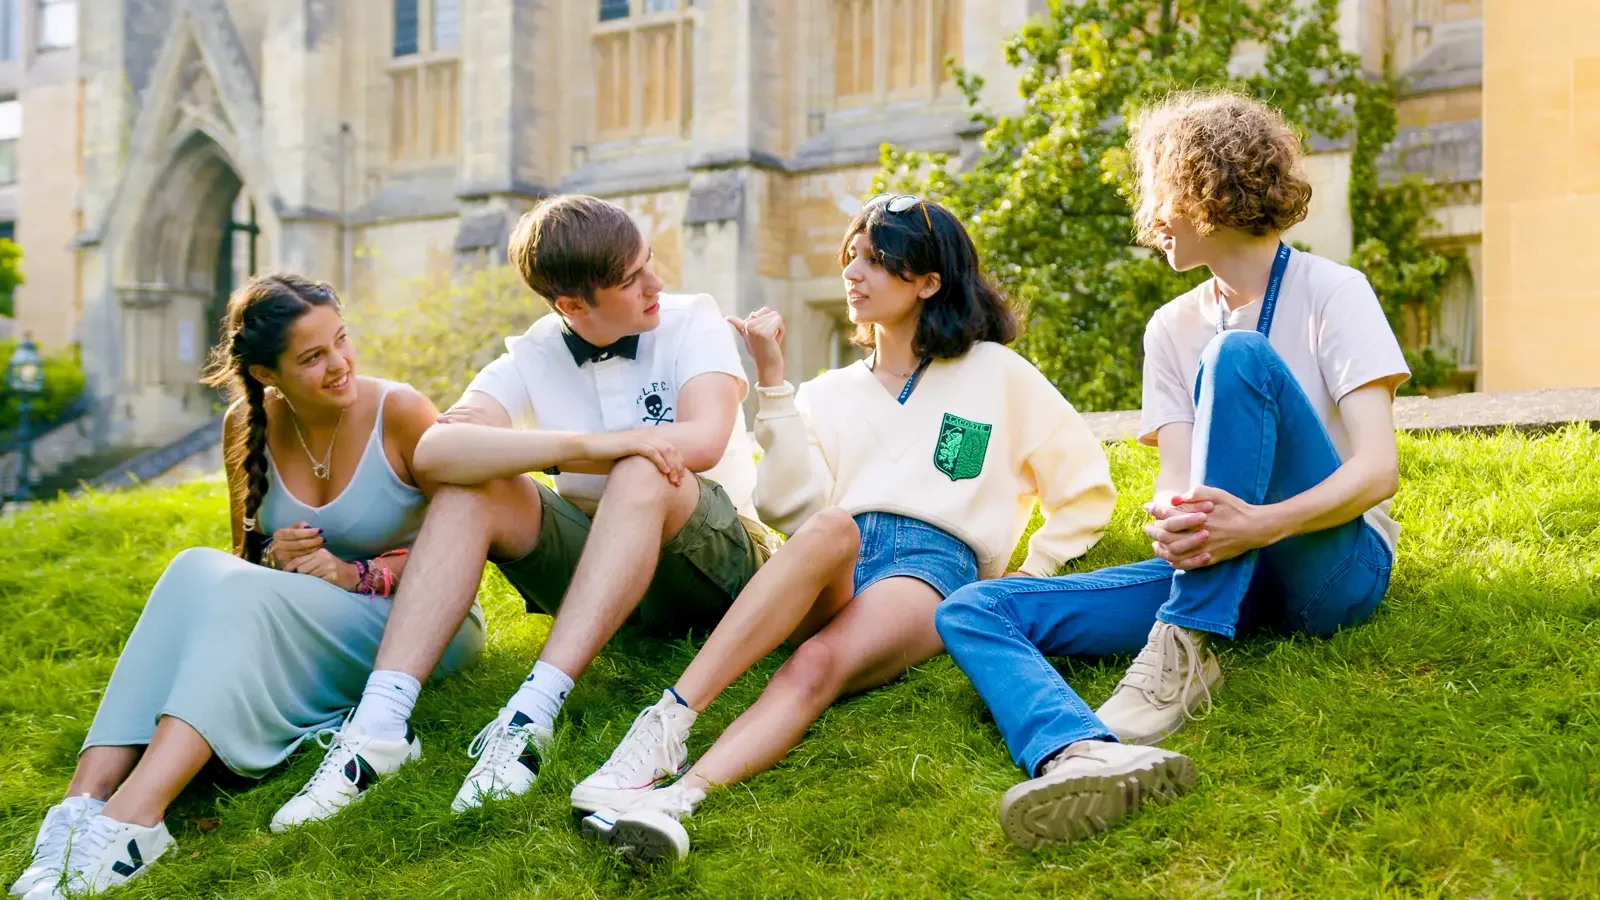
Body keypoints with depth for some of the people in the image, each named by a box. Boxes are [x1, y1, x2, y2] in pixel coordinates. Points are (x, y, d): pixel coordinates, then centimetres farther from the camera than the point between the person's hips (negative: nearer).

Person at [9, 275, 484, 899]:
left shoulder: (398, 413, -11)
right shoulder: (249, 426, 1)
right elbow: (246, 556, 15)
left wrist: (359, 575, -17)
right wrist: (274, 560, -9)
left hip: (407, 622, -4)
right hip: (288, 630, 4)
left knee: (244, 596, -31)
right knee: (196, 570, -26)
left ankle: (135, 815, -43)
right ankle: (86, 799, -38)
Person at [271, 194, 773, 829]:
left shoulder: (693, 321, -7)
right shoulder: (533, 359, -3)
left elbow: (703, 442, -26)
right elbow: (434, 452, -22)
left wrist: (583, 451, -19)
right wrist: (587, 446, -33)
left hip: (711, 561, -3)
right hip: (597, 568, 3)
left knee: (640, 474, -35)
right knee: (469, 488, -21)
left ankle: (533, 714, -45)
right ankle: (380, 719, -33)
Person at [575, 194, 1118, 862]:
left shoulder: (996, 373, 18)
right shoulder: (829, 393, 24)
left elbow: (1087, 488, 21)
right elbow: (792, 508, 6)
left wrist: (1031, 580, 10)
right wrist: (773, 382, 4)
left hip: (936, 564, -2)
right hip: (831, 573, 2)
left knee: (818, 665, -36)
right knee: (833, 528, -38)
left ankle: (678, 799, -61)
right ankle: (665, 725, -51)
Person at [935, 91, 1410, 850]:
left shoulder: (1331, 292, -1)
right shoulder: (1172, 328, 14)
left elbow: (1378, 468, -14)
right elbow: (1175, 480, 1)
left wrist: (1260, 524, -32)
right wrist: (1171, 521, -25)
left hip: (1337, 566, -5)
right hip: (1224, 574, 5)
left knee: (1238, 356, -27)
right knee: (972, 610, -16)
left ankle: (1185, 653, -31)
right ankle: (1082, 754, -51)